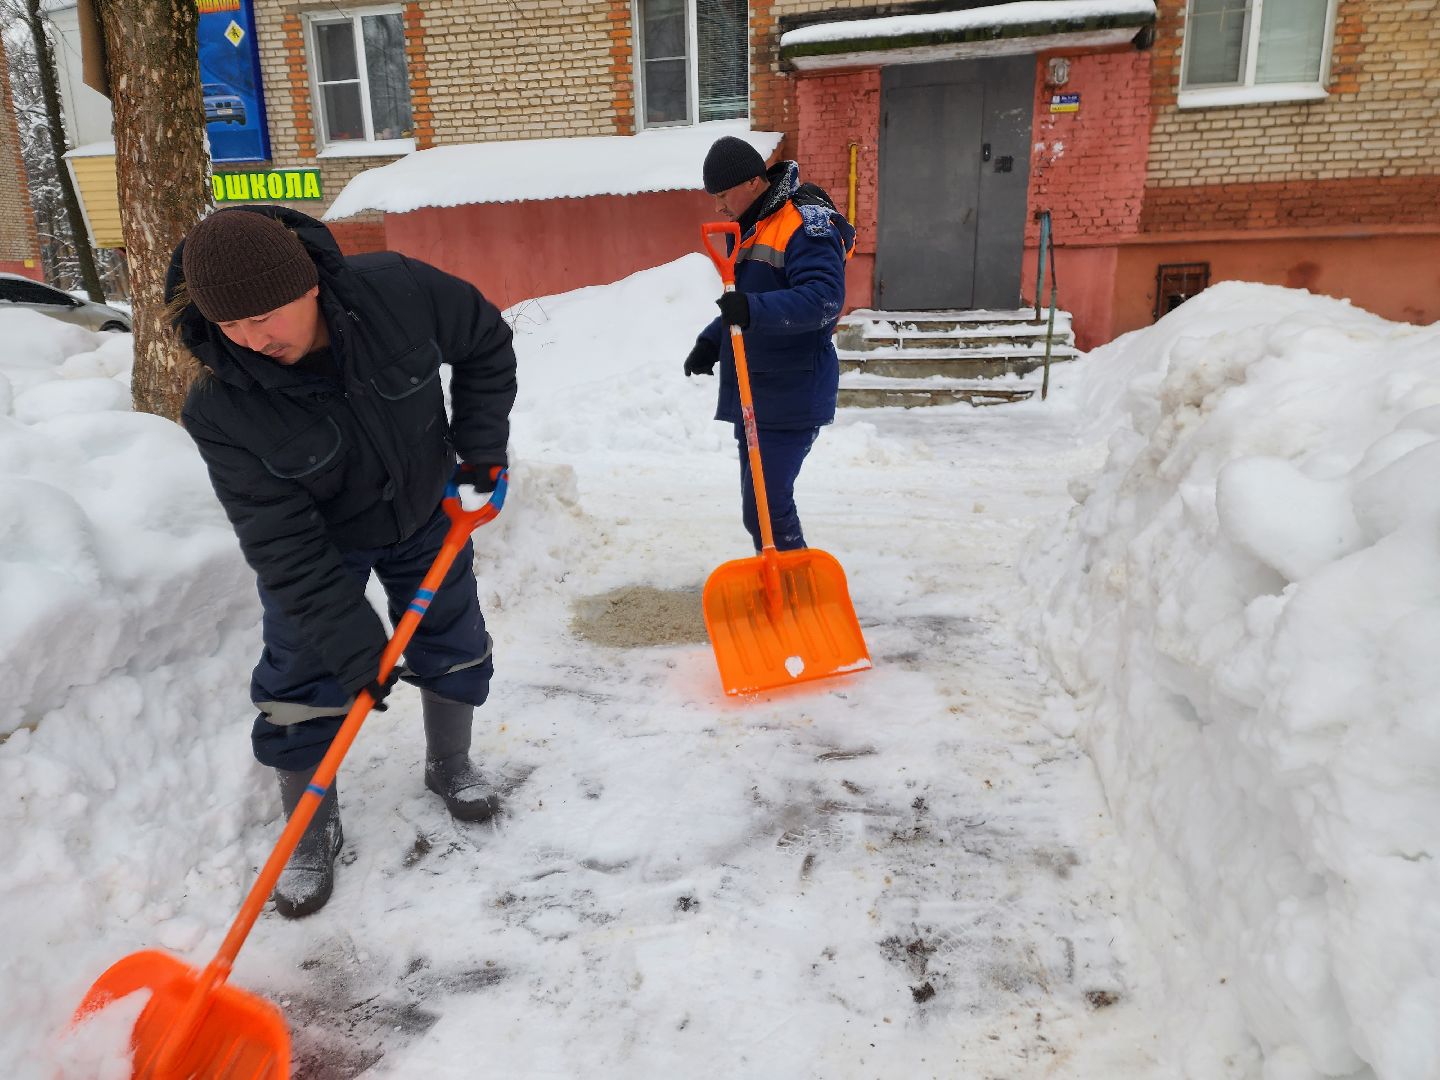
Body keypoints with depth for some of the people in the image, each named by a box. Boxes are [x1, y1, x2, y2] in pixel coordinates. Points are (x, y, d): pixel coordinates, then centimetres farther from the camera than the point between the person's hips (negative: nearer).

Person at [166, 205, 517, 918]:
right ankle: (312, 831, 24)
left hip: (426, 511, 2)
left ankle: (450, 765, 41)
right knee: (299, 691, -1)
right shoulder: (222, 410, -31)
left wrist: (480, 443, -13)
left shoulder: (399, 291, -30)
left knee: (455, 647, 13)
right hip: (316, 543, -2)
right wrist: (349, 638, -26)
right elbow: (282, 541, -26)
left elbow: (484, 345, -9)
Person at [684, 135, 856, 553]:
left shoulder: (807, 224, -13)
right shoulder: (752, 226, 17)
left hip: (790, 400, -10)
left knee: (765, 509, -13)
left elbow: (824, 298, -27)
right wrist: (711, 341, 12)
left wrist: (755, 309, -40)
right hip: (754, 396, 10)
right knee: (760, 506, 15)